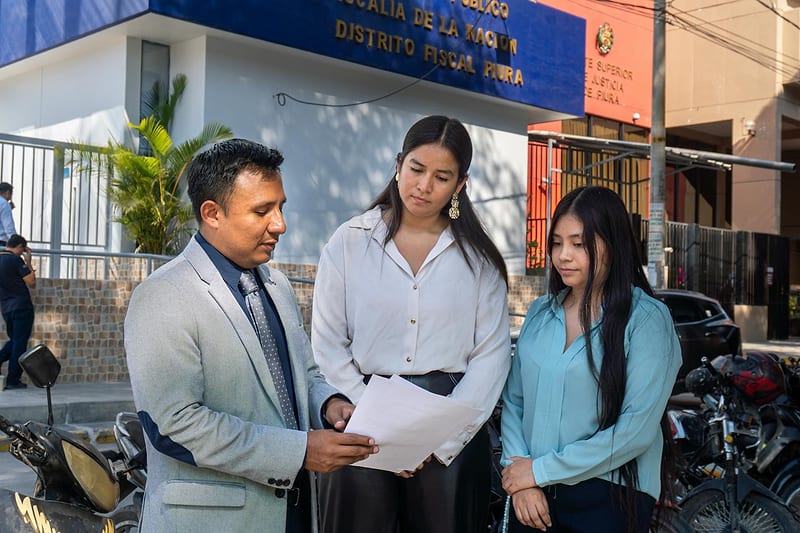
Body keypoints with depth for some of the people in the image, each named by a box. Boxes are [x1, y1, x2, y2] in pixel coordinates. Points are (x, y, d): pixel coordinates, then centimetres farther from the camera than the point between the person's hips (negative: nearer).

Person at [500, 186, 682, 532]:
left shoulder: (647, 318, -9)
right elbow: (513, 400, 5)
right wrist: (520, 477, -11)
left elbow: (638, 428, -15)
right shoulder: (540, 313, 7)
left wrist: (541, 470, -13)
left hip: (609, 500, -4)